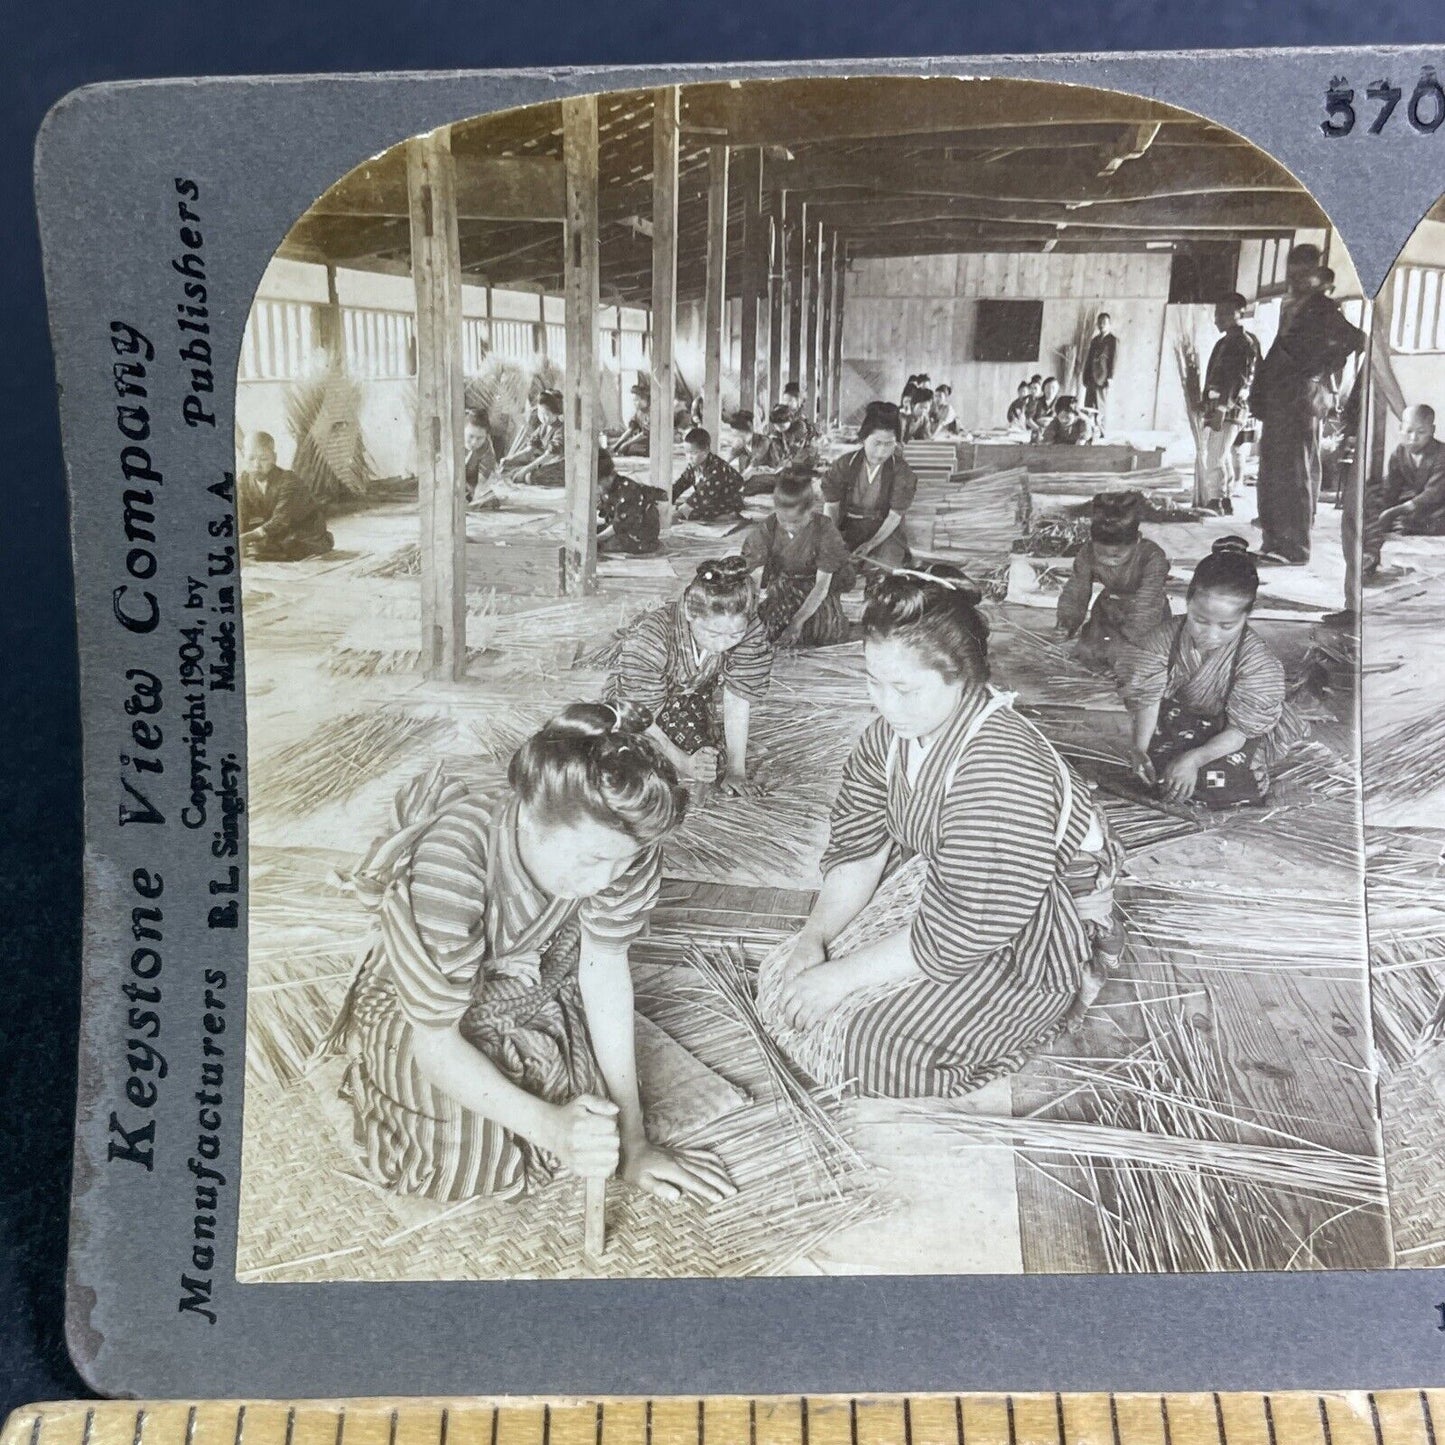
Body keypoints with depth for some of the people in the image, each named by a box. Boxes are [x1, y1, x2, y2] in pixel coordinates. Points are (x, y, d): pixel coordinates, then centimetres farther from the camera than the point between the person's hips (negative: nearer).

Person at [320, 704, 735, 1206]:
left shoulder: (618, 843, -28)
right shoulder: (443, 872, -40)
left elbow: (606, 972, -20)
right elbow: (437, 1044, -31)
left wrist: (632, 1140, -19)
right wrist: (547, 1124, -44)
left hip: (538, 985, 3)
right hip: (422, 1009, -3)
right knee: (468, 1155, -11)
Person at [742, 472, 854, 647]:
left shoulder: (826, 530, -24)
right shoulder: (765, 530, -18)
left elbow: (822, 585, -23)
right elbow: (755, 578, -21)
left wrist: (798, 621, -33)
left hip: (814, 591, -1)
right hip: (780, 584, 1)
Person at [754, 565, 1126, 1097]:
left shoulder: (1000, 768, -34)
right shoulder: (889, 734, -9)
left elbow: (959, 934, -30)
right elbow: (857, 851, -1)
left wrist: (843, 976, -24)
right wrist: (814, 937, -16)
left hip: (1035, 935, -8)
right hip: (941, 888, 8)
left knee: (865, 1042, -17)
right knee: (784, 981, 1)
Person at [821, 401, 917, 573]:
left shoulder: (901, 471, -9)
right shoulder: (844, 465, -7)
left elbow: (895, 516, -9)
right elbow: (831, 506, -4)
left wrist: (871, 544, -19)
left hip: (885, 532, 0)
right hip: (847, 527, 1)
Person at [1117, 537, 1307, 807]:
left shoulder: (1256, 659, -26)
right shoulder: (1167, 636, -21)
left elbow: (1239, 729, -23)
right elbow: (1150, 697, -18)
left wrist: (1195, 759, -38)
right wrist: (1140, 749, -33)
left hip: (1226, 737, -2)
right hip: (1178, 718, 2)